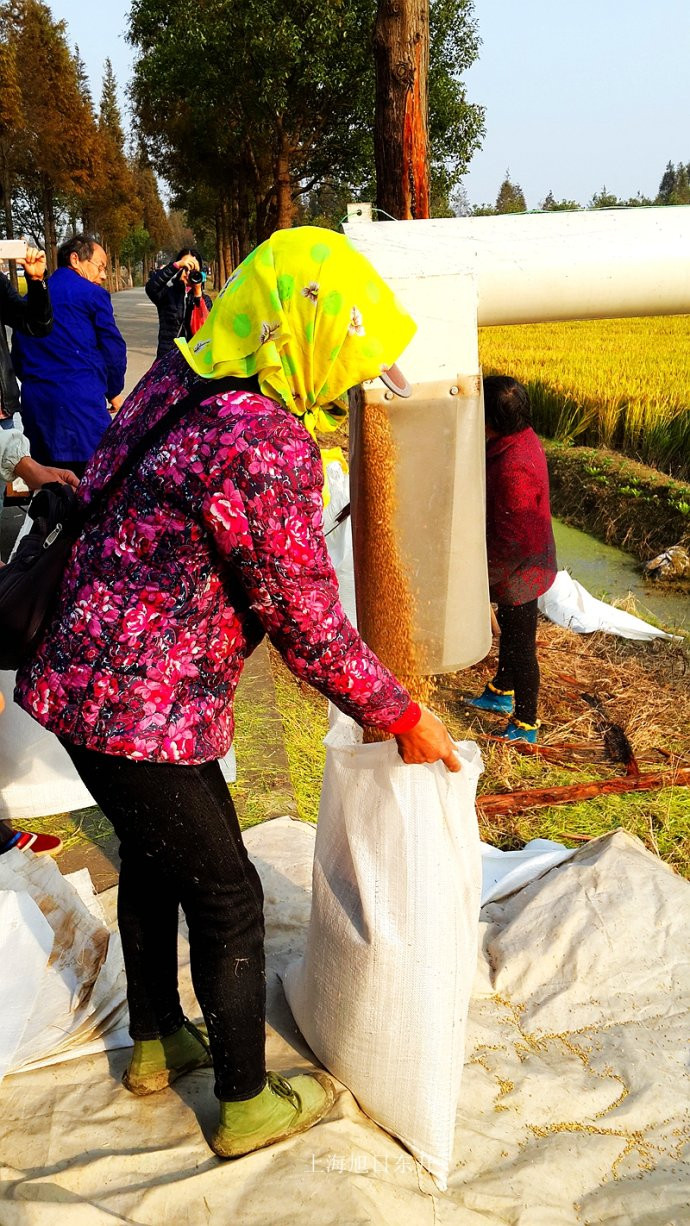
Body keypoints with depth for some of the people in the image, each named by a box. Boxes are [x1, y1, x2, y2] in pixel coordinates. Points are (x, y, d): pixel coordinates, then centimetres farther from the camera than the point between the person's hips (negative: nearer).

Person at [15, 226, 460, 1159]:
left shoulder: (176, 383, 4)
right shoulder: (266, 446, -25)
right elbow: (307, 623, -19)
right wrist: (402, 717, -6)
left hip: (80, 678, 9)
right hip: (143, 708, -9)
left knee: (152, 858, 27)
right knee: (226, 896, 9)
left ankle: (156, 1045, 48)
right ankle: (247, 1104, 30)